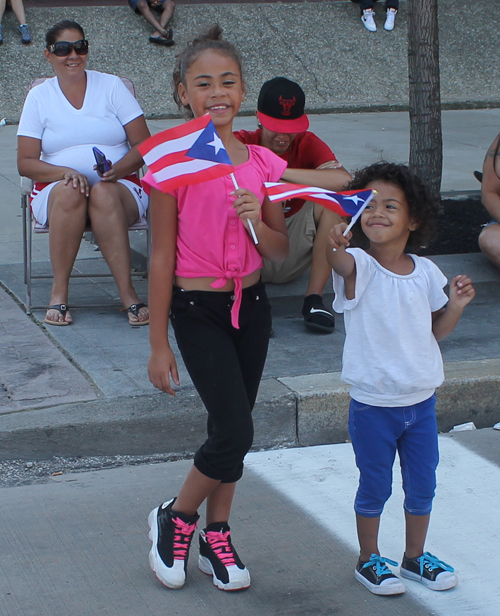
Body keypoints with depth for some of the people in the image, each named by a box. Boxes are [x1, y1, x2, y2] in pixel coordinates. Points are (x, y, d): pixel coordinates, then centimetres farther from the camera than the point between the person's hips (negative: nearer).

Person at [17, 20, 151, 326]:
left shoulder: (112, 86, 8)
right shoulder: (39, 97, 9)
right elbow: (26, 162, 2)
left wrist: (117, 169, -19)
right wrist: (65, 172, -18)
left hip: (120, 188, 0)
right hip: (55, 193, 0)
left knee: (103, 193, -36)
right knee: (70, 191, -36)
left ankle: (128, 294, -39)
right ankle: (59, 292, -29)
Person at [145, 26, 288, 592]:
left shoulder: (262, 163, 1)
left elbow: (281, 251, 6)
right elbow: (162, 257, -9)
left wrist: (257, 222, -17)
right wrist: (158, 344, -8)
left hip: (251, 305, 5)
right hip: (197, 310, -5)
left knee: (232, 429, 11)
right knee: (235, 432, -11)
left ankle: (216, 538, 27)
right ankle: (174, 519, 14)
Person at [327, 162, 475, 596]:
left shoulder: (425, 272, -1)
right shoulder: (360, 267, -14)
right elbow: (342, 263, -40)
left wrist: (456, 306, -9)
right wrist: (334, 247, -63)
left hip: (421, 401, 4)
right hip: (373, 405, -4)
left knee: (422, 486, 15)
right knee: (375, 489, 10)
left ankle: (416, 556, 36)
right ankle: (369, 559, 30)